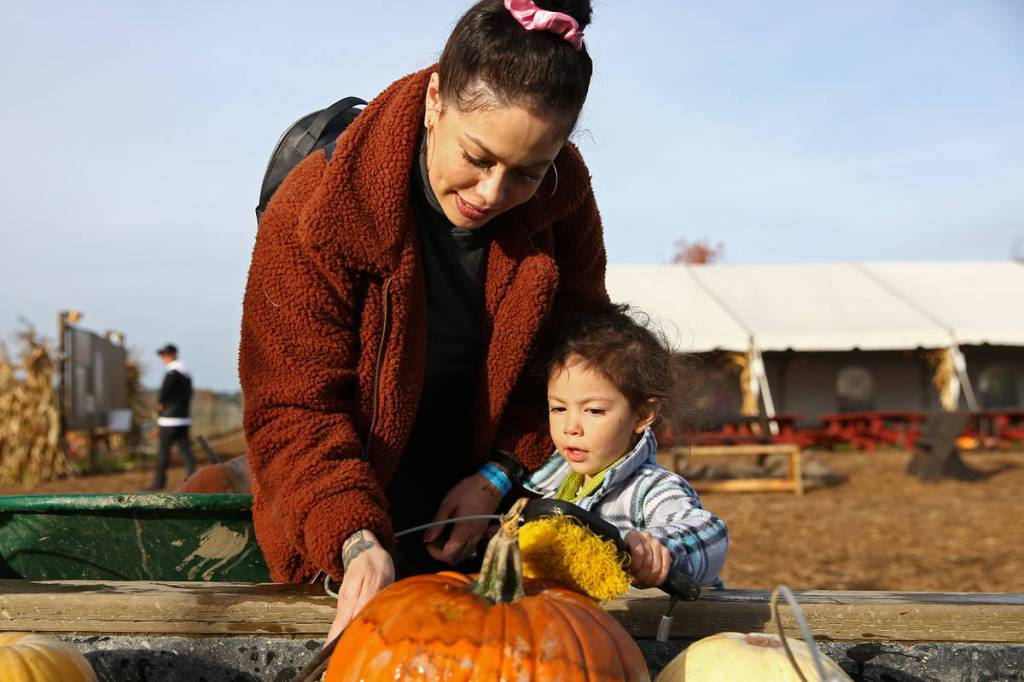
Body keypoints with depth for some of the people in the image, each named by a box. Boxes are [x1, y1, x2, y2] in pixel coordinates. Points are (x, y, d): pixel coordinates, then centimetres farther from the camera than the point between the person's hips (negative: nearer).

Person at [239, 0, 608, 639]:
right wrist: (355, 541, -39)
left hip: (478, 501, 3)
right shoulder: (317, 211, -27)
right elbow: (292, 412, -24)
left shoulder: (562, 193, -16)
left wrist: (500, 475, -14)